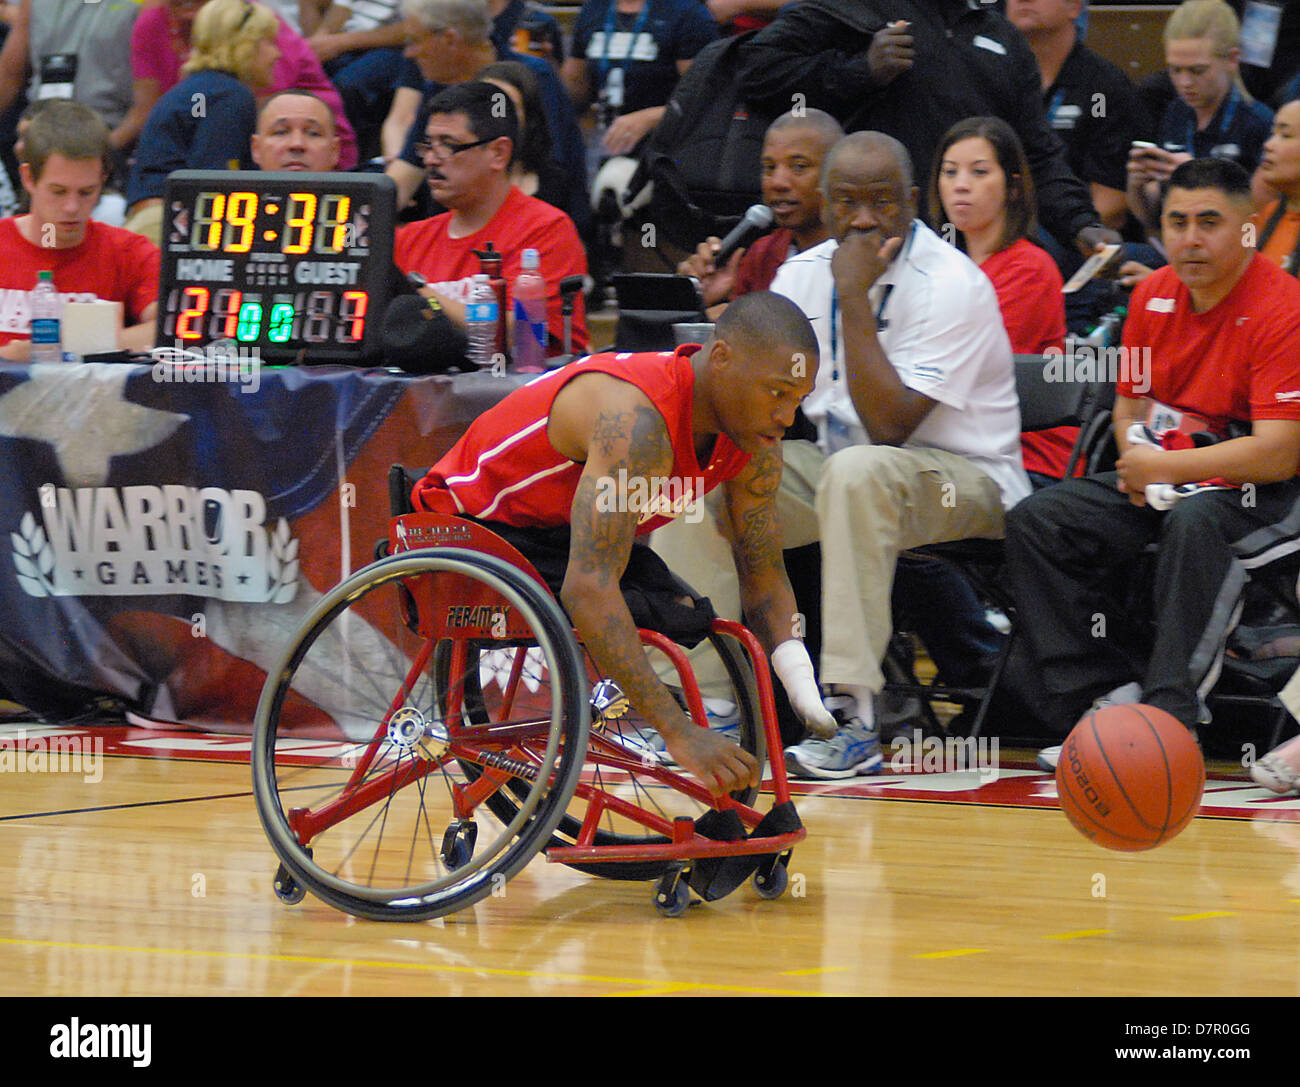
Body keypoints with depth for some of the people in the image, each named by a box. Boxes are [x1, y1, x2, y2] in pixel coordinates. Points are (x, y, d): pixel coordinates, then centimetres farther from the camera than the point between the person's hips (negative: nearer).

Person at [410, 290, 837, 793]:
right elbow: (588, 588, -46)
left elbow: (763, 576, 1)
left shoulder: (756, 449, -11)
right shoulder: (639, 418, -38)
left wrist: (804, 693, -18)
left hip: (566, 527, 9)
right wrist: (678, 732, -50)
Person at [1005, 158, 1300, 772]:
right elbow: (1131, 401, 21)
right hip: (1161, 478, 8)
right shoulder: (1153, 295, 6)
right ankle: (1109, 693, -16)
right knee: (1037, 520, -10)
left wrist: (1164, 468, -15)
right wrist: (1136, 463, -3)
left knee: (1193, 522, -39)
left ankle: (1172, 716, -36)